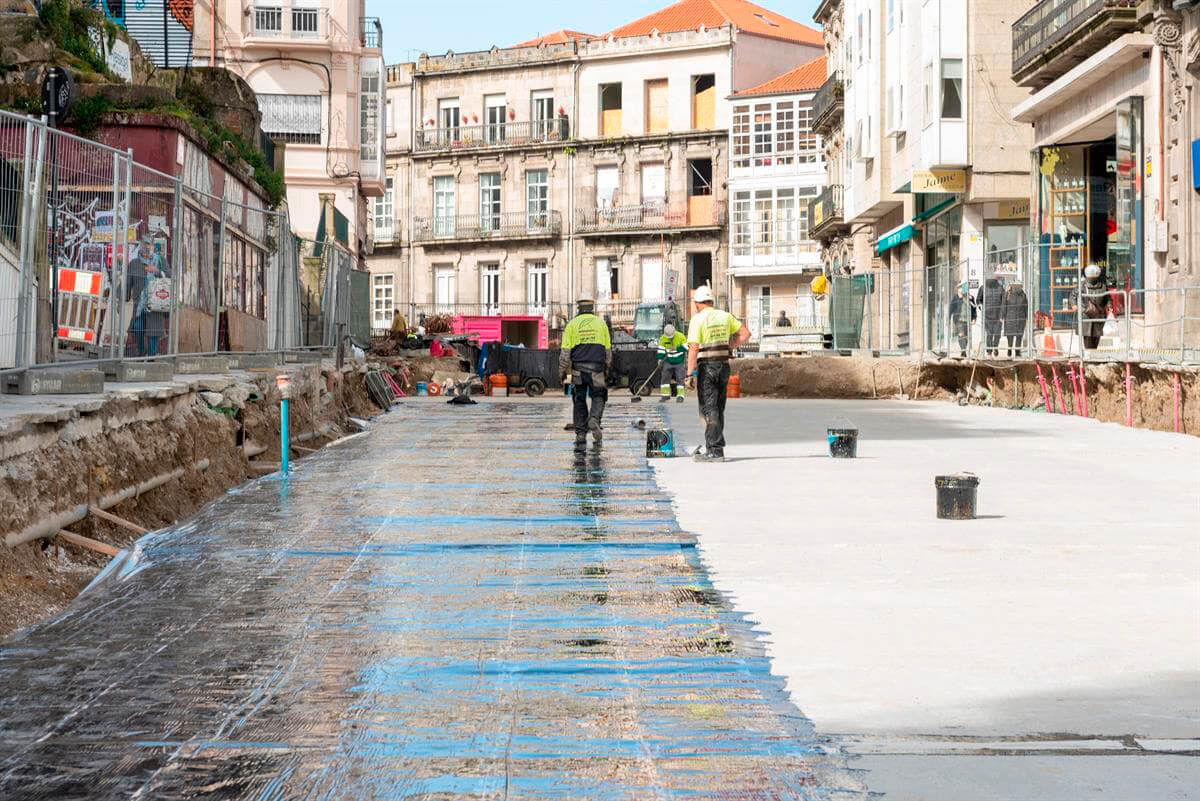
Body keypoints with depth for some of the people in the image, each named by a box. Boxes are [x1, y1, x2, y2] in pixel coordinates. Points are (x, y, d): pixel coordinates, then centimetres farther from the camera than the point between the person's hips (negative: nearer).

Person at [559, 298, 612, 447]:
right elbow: (608, 350, 10)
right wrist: (606, 368, 21)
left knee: (579, 401, 10)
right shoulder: (601, 323, 6)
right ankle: (594, 419, -16)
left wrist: (563, 372, 3)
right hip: (596, 370, 0)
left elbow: (565, 351, -2)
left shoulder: (572, 324, 1)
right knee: (598, 397, 13)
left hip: (578, 369, 0)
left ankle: (581, 435, 9)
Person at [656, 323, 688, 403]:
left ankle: (680, 396, 0)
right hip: (668, 361, 3)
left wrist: (676, 349, -21)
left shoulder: (681, 337, -14)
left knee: (679, 378, -5)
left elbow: (686, 347, -10)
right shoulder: (662, 338, -4)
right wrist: (660, 359, -9)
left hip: (679, 361, -3)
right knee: (665, 377, -2)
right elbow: (661, 350, 2)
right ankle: (665, 395, 5)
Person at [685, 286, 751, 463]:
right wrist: (730, 347, 13)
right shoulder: (725, 316, 8)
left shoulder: (698, 319, -10)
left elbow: (693, 348, -17)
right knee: (718, 409, 14)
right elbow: (745, 334, 11)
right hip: (724, 365, 6)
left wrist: (690, 374, -17)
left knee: (709, 409, -4)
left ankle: (715, 450, -9)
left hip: (706, 366, -6)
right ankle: (715, 448, 19)